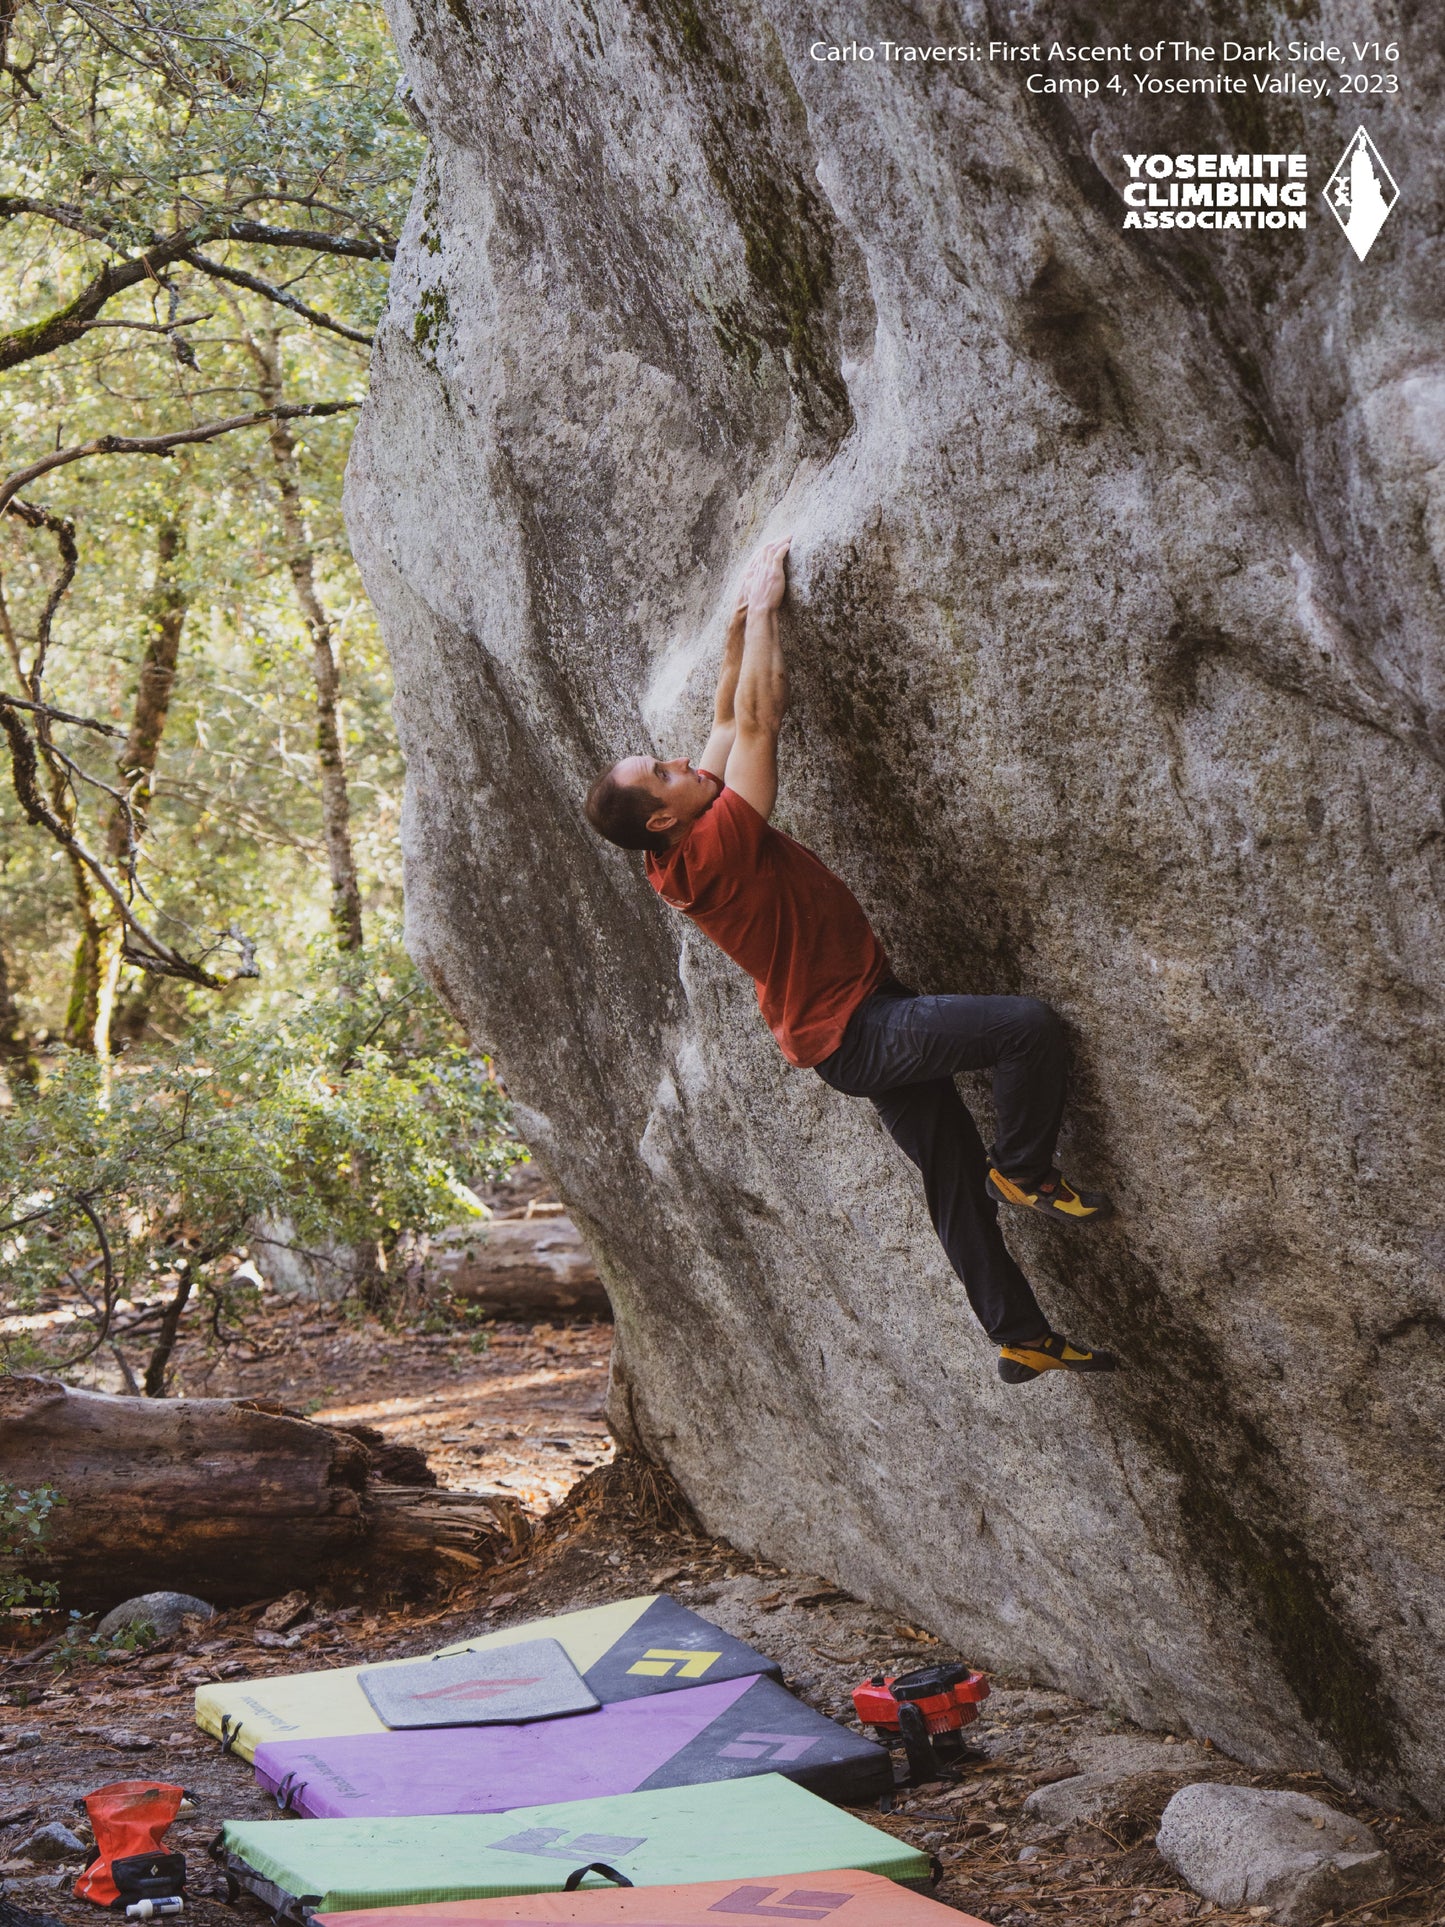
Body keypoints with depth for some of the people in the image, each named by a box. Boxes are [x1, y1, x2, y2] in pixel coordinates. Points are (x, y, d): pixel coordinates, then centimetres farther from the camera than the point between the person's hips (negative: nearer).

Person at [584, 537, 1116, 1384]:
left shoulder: (687, 851, 4)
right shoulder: (716, 847, -22)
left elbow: (732, 722, 14)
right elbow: (757, 723, -20)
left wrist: (743, 620, 9)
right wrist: (762, 610, -11)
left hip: (863, 1033, 10)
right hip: (861, 1031, -10)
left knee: (955, 1183, 12)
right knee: (1031, 1024, -21)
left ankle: (1023, 1339, 17)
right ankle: (1023, 1170, -1)